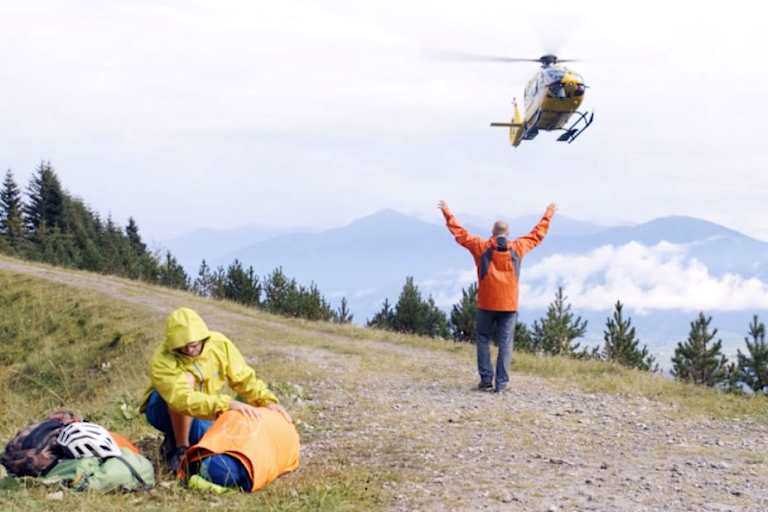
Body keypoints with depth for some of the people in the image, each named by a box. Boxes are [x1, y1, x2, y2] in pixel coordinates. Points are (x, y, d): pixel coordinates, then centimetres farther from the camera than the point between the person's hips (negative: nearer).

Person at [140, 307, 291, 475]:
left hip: (200, 415, 5)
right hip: (164, 409, -5)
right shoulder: (162, 361, -33)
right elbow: (183, 399, -46)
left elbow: (244, 378, -12)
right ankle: (179, 448, -22)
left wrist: (267, 400, -29)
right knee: (187, 378, -34)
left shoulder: (219, 344, -17)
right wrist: (227, 404, -56)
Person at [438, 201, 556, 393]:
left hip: (486, 305, -1)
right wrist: (548, 215, 30)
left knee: (483, 340, 11)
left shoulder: (481, 247, -1)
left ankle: (486, 379, 4)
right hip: (509, 305, 1)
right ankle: (501, 382, -3)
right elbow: (537, 234, 17)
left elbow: (460, 233, 8)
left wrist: (447, 213, 18)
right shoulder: (517, 248, 4)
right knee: (505, 344, 2)